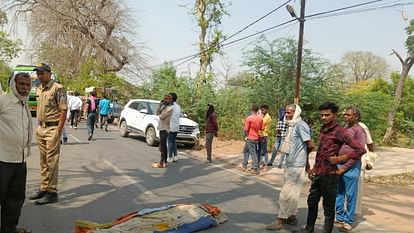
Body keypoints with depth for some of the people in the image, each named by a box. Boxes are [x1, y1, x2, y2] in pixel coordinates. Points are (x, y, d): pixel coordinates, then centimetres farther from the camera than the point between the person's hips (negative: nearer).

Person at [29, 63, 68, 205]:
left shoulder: (57, 88, -10)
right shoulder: (39, 90, 14)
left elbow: (64, 110, -14)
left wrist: (58, 130, -18)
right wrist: (38, 127, 13)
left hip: (52, 128, -8)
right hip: (41, 128, 8)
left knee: (52, 161, -5)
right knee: (43, 161, 14)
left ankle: (52, 192, 2)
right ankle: (44, 189, 24)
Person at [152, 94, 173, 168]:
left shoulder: (170, 108, -16)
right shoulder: (165, 107, 14)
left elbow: (161, 117, -19)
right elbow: (157, 113, 14)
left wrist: (159, 114, 4)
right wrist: (160, 105, 4)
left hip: (164, 129, -10)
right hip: (162, 128, 10)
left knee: (162, 146, -7)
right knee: (163, 146, 12)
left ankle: (161, 163, -5)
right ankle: (164, 162, 19)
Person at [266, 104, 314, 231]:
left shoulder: (300, 125, -17)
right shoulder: (292, 125, 12)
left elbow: (310, 145, -18)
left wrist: (304, 157, 0)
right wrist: (304, 158, 8)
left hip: (296, 166, -9)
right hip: (290, 164, 9)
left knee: (286, 193, -4)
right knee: (291, 192, 16)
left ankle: (280, 220, 3)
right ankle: (292, 216, 27)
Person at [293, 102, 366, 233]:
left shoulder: (339, 132, -14)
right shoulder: (323, 130, 9)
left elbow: (360, 149, -20)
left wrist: (340, 158, -19)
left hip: (329, 175, -8)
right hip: (317, 174, 8)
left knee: (328, 207, 6)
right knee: (312, 201, 19)